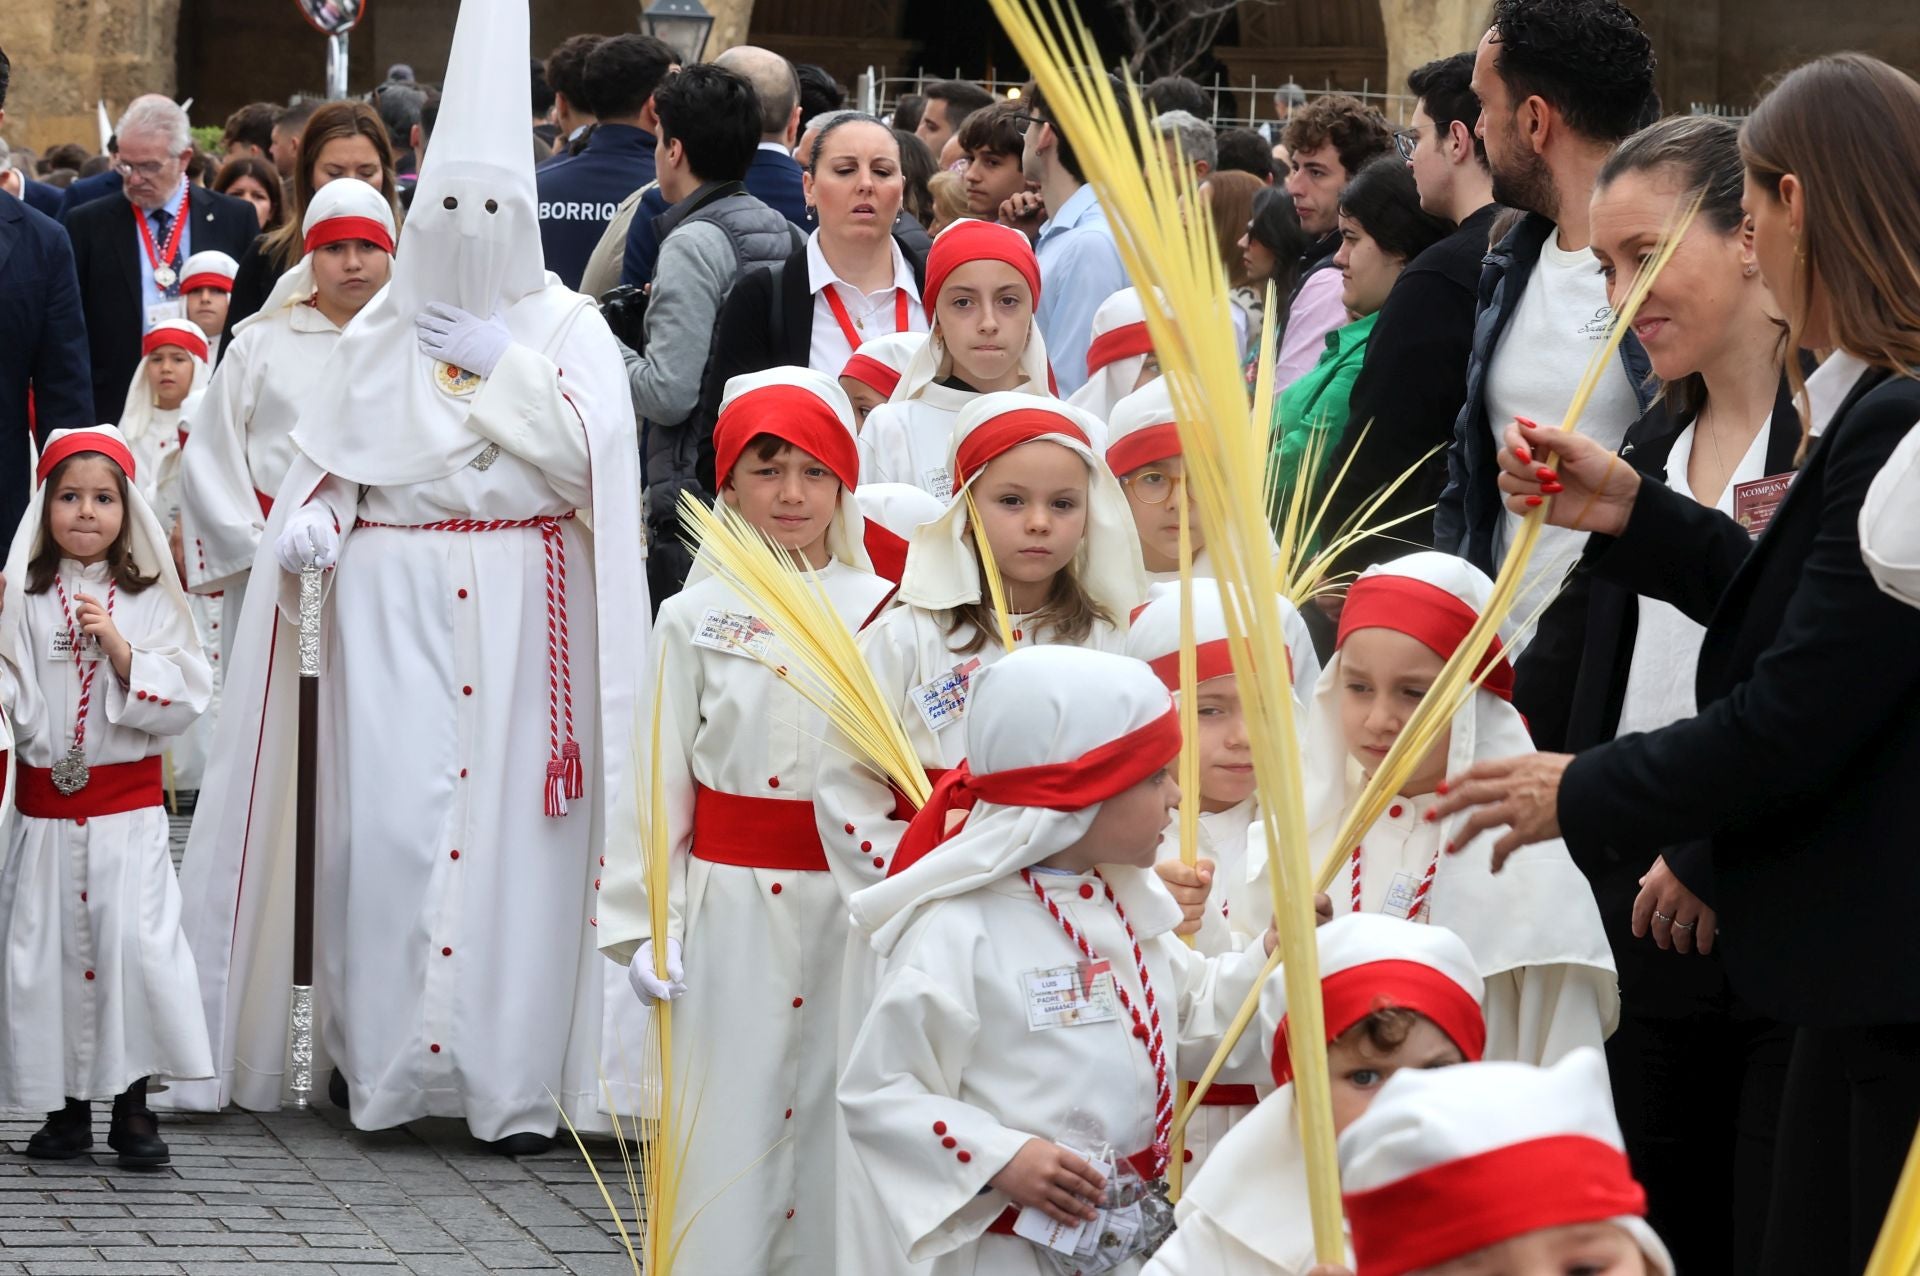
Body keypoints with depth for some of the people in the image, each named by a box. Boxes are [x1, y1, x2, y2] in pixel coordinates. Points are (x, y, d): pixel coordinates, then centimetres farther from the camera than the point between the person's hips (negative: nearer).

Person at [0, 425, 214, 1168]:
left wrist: (121, 650, -14)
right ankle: (66, 1107, 12)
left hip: (129, 806, -1)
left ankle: (133, 1103, 0)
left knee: (136, 943, -10)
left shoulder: (150, 600, 3)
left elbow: (182, 702, -3)